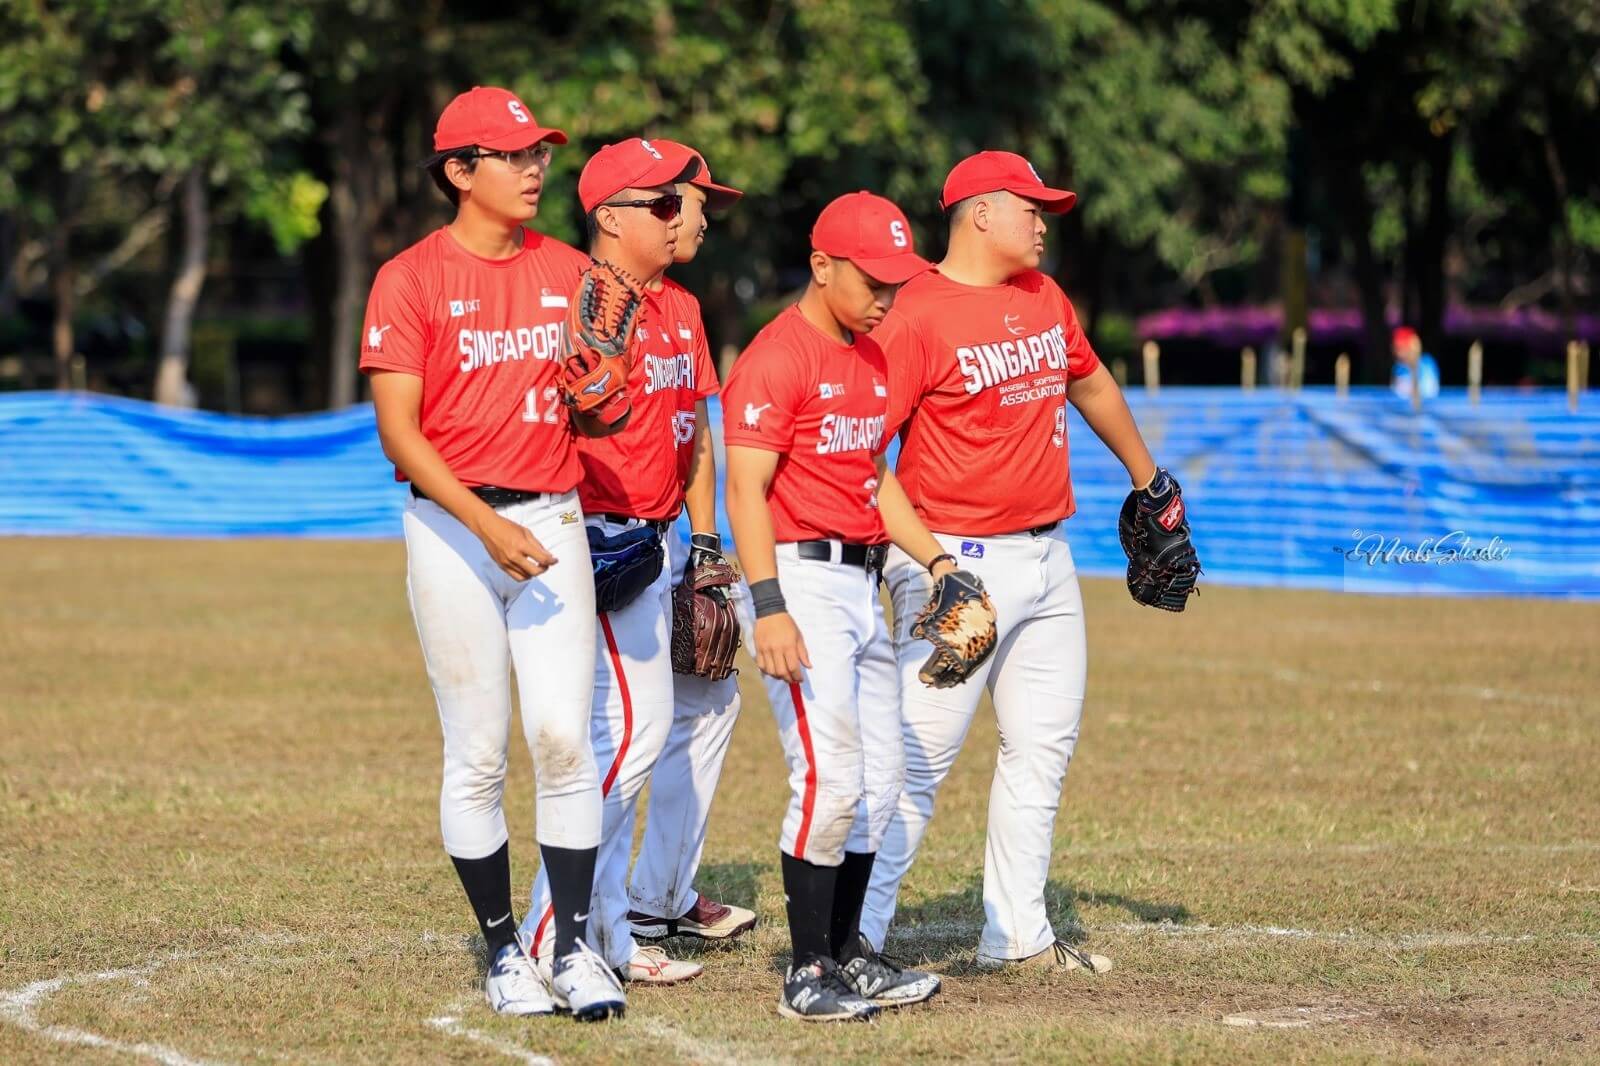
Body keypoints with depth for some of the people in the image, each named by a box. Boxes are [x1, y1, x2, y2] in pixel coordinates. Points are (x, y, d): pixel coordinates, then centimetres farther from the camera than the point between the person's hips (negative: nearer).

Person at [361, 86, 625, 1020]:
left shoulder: (571, 274, 9)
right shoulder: (411, 280, -4)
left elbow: (594, 407, 14)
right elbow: (399, 433, -9)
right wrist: (488, 525, -18)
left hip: (554, 519, 3)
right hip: (452, 525, -3)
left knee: (564, 736, -6)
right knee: (478, 755, 1)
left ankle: (576, 948, 0)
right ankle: (504, 951, 12)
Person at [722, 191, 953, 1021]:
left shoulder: (870, 360, 16)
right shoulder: (777, 358, -12)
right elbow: (746, 491, -17)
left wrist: (935, 559, 12)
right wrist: (769, 607, -25)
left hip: (863, 585, 9)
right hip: (802, 579, -9)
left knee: (879, 779, 11)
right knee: (830, 776, -12)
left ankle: (847, 955, 22)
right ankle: (807, 975, -5)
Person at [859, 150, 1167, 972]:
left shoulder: (1044, 299, 11)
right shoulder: (915, 315, -13)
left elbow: (1089, 384, 29)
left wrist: (1148, 481, 36)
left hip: (1047, 559, 8)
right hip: (959, 564, -8)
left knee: (1043, 747, 12)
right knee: (920, 756, -11)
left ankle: (1017, 933, 22)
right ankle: (853, 935, -6)